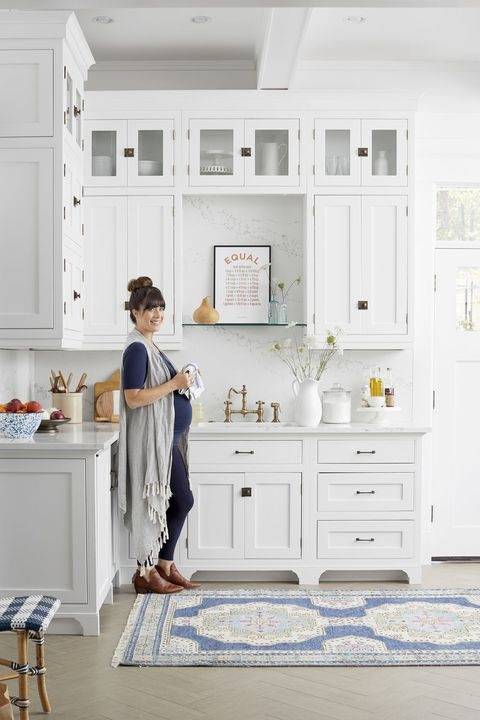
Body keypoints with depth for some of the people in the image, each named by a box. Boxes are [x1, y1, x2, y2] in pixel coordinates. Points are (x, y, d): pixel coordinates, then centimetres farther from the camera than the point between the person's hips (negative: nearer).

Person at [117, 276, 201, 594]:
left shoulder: (150, 346, 15)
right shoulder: (137, 348, -15)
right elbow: (133, 399, -21)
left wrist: (182, 383, 9)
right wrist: (174, 384, -20)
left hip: (167, 438, 10)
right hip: (154, 439, -10)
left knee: (180, 502, 12)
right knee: (183, 500, -4)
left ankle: (164, 565, 23)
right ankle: (146, 572, 7)